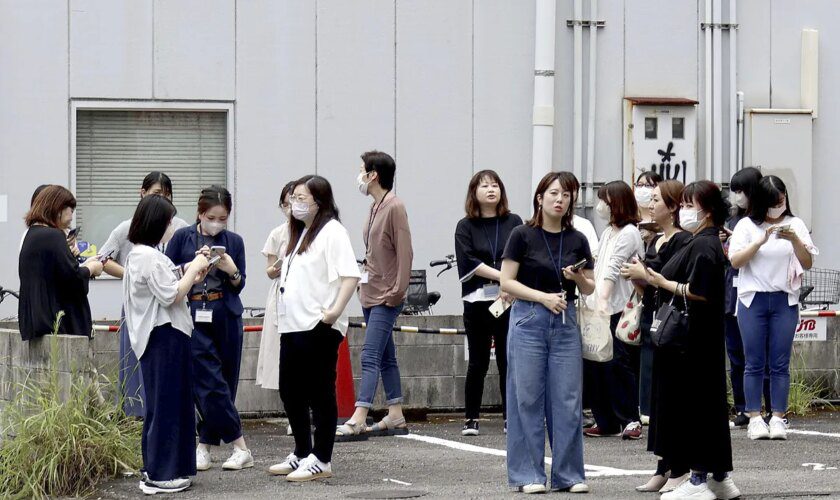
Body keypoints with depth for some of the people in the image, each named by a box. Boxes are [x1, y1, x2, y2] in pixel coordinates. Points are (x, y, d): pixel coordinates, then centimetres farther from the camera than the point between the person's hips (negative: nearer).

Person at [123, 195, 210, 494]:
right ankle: (158, 475, -3)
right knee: (165, 405, -6)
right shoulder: (150, 257, -17)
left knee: (170, 404, 15)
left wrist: (191, 278, 9)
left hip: (163, 337, 11)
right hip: (163, 337, -11)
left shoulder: (139, 254, 16)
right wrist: (194, 268, -11)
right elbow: (169, 295, -20)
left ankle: (159, 469, 20)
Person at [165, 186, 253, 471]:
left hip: (226, 316, 3)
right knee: (211, 383, -8)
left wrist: (232, 271, -11)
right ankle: (240, 448, -6)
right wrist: (194, 263, -13)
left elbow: (239, 286, 10)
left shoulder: (234, 241, 8)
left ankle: (205, 445, 11)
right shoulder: (183, 237, 3)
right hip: (192, 316, -3)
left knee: (225, 382, 3)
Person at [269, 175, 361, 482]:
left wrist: (336, 310, -26)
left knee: (320, 394, -3)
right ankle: (301, 455, 25)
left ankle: (321, 462, 3)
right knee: (290, 392, 14)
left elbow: (351, 274, -20)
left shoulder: (331, 232, -10)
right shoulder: (300, 233, 19)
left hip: (318, 328, -10)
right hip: (293, 326, 10)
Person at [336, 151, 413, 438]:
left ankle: (358, 420, -21)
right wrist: (365, 277, 13)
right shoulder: (375, 207, 14)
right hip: (370, 293, 10)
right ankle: (395, 417, 18)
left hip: (386, 298, -10)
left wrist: (397, 291, -19)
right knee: (386, 358, 13)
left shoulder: (394, 207, -13)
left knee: (370, 357, -15)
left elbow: (404, 253, -17)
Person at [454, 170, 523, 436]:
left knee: (508, 360, 1)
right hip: (477, 301, -1)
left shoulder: (514, 223, 9)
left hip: (509, 301, 1)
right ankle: (471, 419, 8)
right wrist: (503, 276, -15)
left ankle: (510, 417, 7)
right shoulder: (465, 227, 6)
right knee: (478, 362, 2)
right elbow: (470, 262, -6)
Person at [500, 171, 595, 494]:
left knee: (568, 400, 2)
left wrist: (578, 277, -9)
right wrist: (543, 296, -15)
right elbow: (507, 282, -5)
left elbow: (589, 289, 13)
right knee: (528, 398, -1)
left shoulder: (577, 240, 8)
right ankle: (528, 474, 5)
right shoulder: (523, 235, -2)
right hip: (528, 320, -3)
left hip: (565, 322, 3)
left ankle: (569, 474, 8)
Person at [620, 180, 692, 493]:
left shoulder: (683, 242, -11)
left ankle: (679, 470, -1)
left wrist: (646, 276, -13)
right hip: (652, 326, 9)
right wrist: (637, 278, 5)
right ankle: (663, 470, 16)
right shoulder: (654, 242, 17)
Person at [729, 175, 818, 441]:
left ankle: (778, 418, 3)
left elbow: (807, 263, 2)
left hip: (785, 300, 1)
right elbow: (735, 260, -8)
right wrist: (761, 240, -18)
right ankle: (755, 418, 3)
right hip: (753, 299, -1)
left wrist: (794, 240, -15)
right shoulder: (747, 225, 3)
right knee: (754, 363, 0)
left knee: (780, 364, 0)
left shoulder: (795, 225, 7)